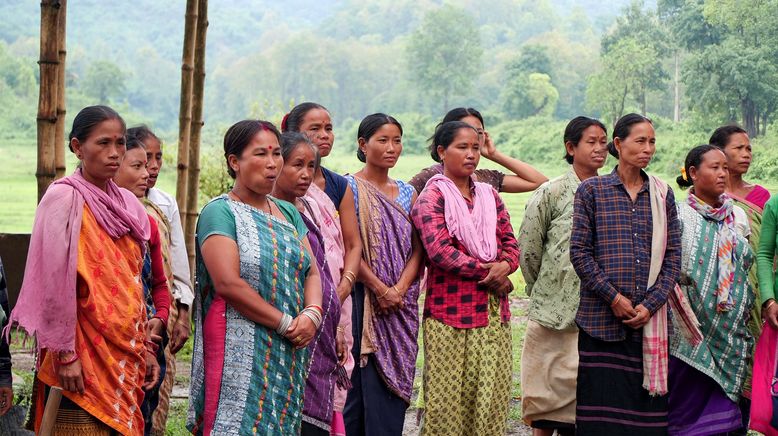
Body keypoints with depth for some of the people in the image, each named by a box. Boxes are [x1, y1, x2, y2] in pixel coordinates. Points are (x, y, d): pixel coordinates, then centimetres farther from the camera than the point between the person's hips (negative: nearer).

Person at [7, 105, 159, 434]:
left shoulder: (126, 203, 11)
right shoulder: (66, 197, -9)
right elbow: (56, 282, -14)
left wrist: (145, 347, 14)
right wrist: (65, 354, -16)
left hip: (125, 353, 7)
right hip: (85, 356, -7)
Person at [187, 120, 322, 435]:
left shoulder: (288, 213, 16)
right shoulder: (220, 212, -6)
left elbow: (312, 272, 12)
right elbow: (227, 282, -16)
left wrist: (312, 314, -9)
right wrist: (286, 323, -14)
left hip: (290, 354, 6)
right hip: (240, 355, -6)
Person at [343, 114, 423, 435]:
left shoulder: (407, 192, 13)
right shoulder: (349, 187, -3)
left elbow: (417, 249, 6)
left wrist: (398, 290, -10)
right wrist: (380, 290, -15)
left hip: (402, 304, 5)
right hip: (362, 298, -5)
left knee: (394, 384, 4)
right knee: (361, 383, -5)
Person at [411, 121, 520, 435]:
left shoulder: (488, 195, 16)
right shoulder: (432, 197, -3)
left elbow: (510, 242, 13)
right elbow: (439, 250, -16)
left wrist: (504, 265, -9)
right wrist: (487, 272, -13)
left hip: (493, 310, 6)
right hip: (451, 311, -5)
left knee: (492, 395, 4)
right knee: (449, 397, -3)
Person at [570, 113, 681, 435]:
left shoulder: (662, 195, 11)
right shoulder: (592, 190, 3)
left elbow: (672, 256, 7)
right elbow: (580, 252, -2)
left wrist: (651, 304, -6)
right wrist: (614, 297, -10)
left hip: (650, 321, 2)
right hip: (600, 320, -2)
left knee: (646, 407, 2)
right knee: (603, 404, -2)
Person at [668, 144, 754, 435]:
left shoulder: (737, 217, 12)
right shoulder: (679, 215, -2)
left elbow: (749, 267, 18)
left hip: (732, 331, 4)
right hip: (692, 331, -4)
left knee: (723, 408, 2)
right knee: (691, 403, -3)